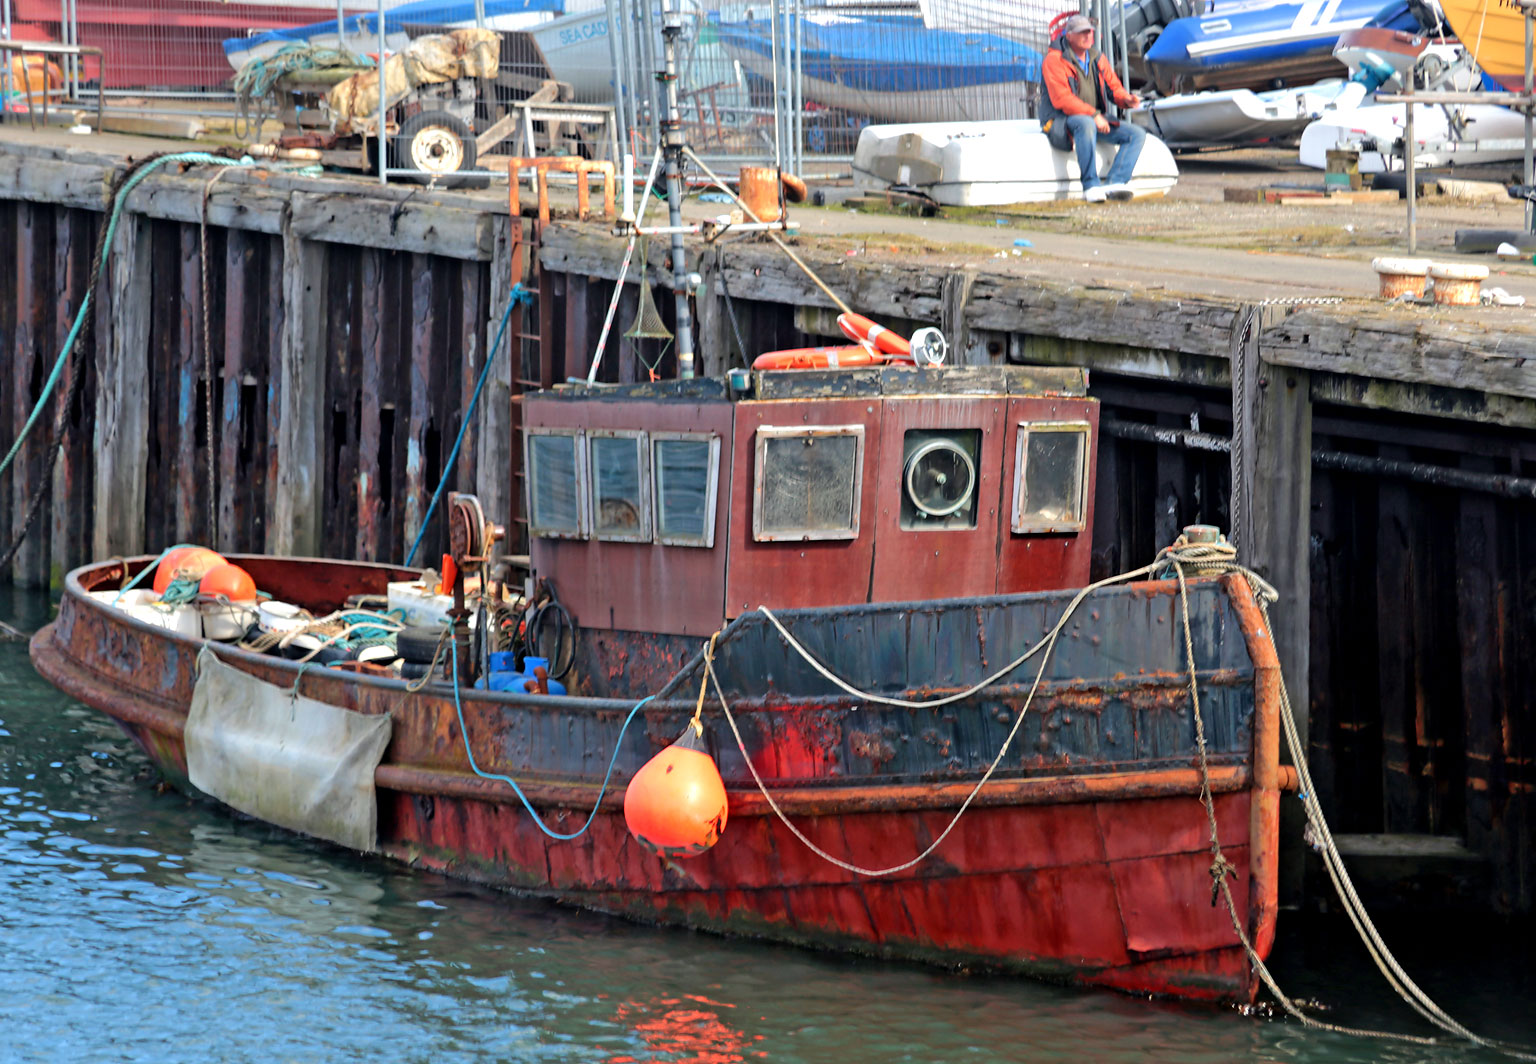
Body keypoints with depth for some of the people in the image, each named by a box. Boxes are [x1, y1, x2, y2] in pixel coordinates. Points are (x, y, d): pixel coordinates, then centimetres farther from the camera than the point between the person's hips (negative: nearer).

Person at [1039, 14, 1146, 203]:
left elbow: (1114, 87, 14)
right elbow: (1062, 99, -19)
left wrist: (1127, 99, -11)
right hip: (1060, 121, -7)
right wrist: (1093, 115, -26)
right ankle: (1090, 186, -39)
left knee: (1137, 134, -8)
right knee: (1086, 124, -41)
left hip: (1095, 119, 7)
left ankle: (1114, 182, -24)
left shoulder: (1097, 58, 12)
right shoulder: (1055, 60, -10)